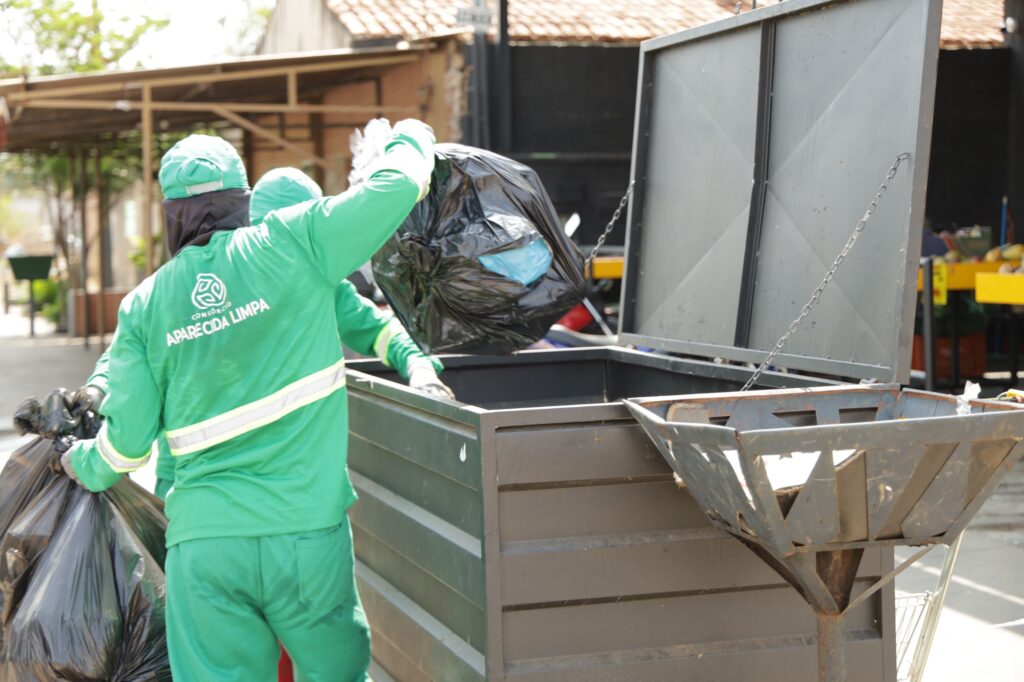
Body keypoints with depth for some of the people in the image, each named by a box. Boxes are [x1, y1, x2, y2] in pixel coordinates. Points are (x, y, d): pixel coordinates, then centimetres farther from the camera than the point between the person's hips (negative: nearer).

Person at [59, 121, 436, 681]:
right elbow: (394, 186, -4)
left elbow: (129, 438, 8)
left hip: (203, 539, 2)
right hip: (307, 531, -1)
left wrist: (88, 467, 30)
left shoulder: (143, 305, 5)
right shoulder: (291, 245, -4)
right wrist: (410, 139, 19)